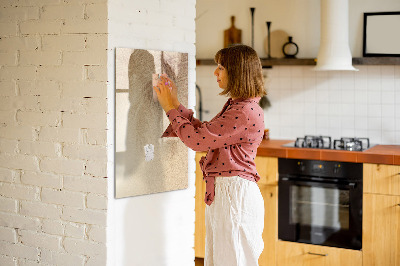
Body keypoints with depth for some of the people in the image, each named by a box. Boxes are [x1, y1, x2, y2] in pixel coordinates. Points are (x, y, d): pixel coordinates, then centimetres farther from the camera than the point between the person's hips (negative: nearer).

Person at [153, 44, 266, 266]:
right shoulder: (235, 106, 13)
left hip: (235, 193, -10)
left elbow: (197, 139, -19)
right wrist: (175, 104, 16)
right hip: (221, 192, 10)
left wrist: (170, 108, -7)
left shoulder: (246, 112, -20)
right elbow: (203, 132, 18)